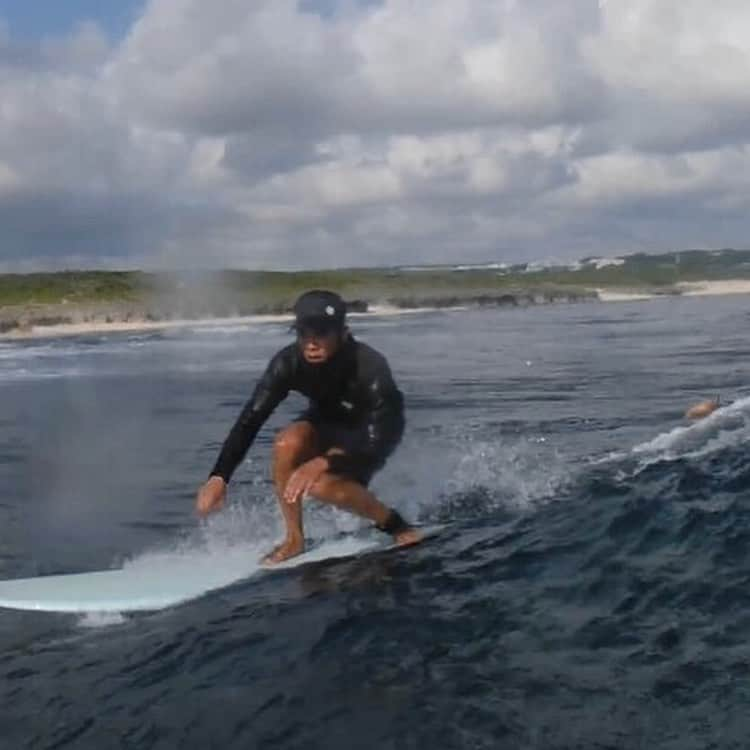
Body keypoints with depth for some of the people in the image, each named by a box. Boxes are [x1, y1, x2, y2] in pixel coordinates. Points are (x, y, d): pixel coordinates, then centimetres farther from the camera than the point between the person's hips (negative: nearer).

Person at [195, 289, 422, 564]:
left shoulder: (370, 368, -37)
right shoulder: (289, 363, -27)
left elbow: (379, 445, -39)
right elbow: (249, 420, -26)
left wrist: (325, 463, -54)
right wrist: (218, 477, -37)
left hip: (368, 436, -4)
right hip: (326, 422, 4)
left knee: (321, 484, -31)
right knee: (287, 443, -29)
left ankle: (391, 522, -5)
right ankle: (294, 539, -11)